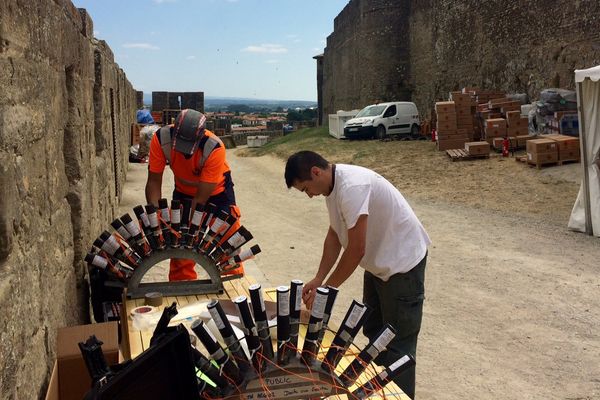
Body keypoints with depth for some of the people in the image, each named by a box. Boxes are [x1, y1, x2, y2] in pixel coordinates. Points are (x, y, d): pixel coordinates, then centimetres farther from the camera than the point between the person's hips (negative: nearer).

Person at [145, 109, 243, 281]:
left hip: (217, 191, -2)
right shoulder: (161, 139, -30)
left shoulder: (215, 148, -38)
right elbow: (154, 181, -20)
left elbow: (201, 197, -32)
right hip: (183, 191, 3)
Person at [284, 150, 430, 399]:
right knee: (374, 332, 20)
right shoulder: (333, 186, 0)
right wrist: (318, 279, 0)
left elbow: (356, 250, -29)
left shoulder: (352, 186, -30)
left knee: (397, 344, -1)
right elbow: (334, 236, 7)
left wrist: (326, 290, -19)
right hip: (378, 262, 10)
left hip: (402, 263, -10)